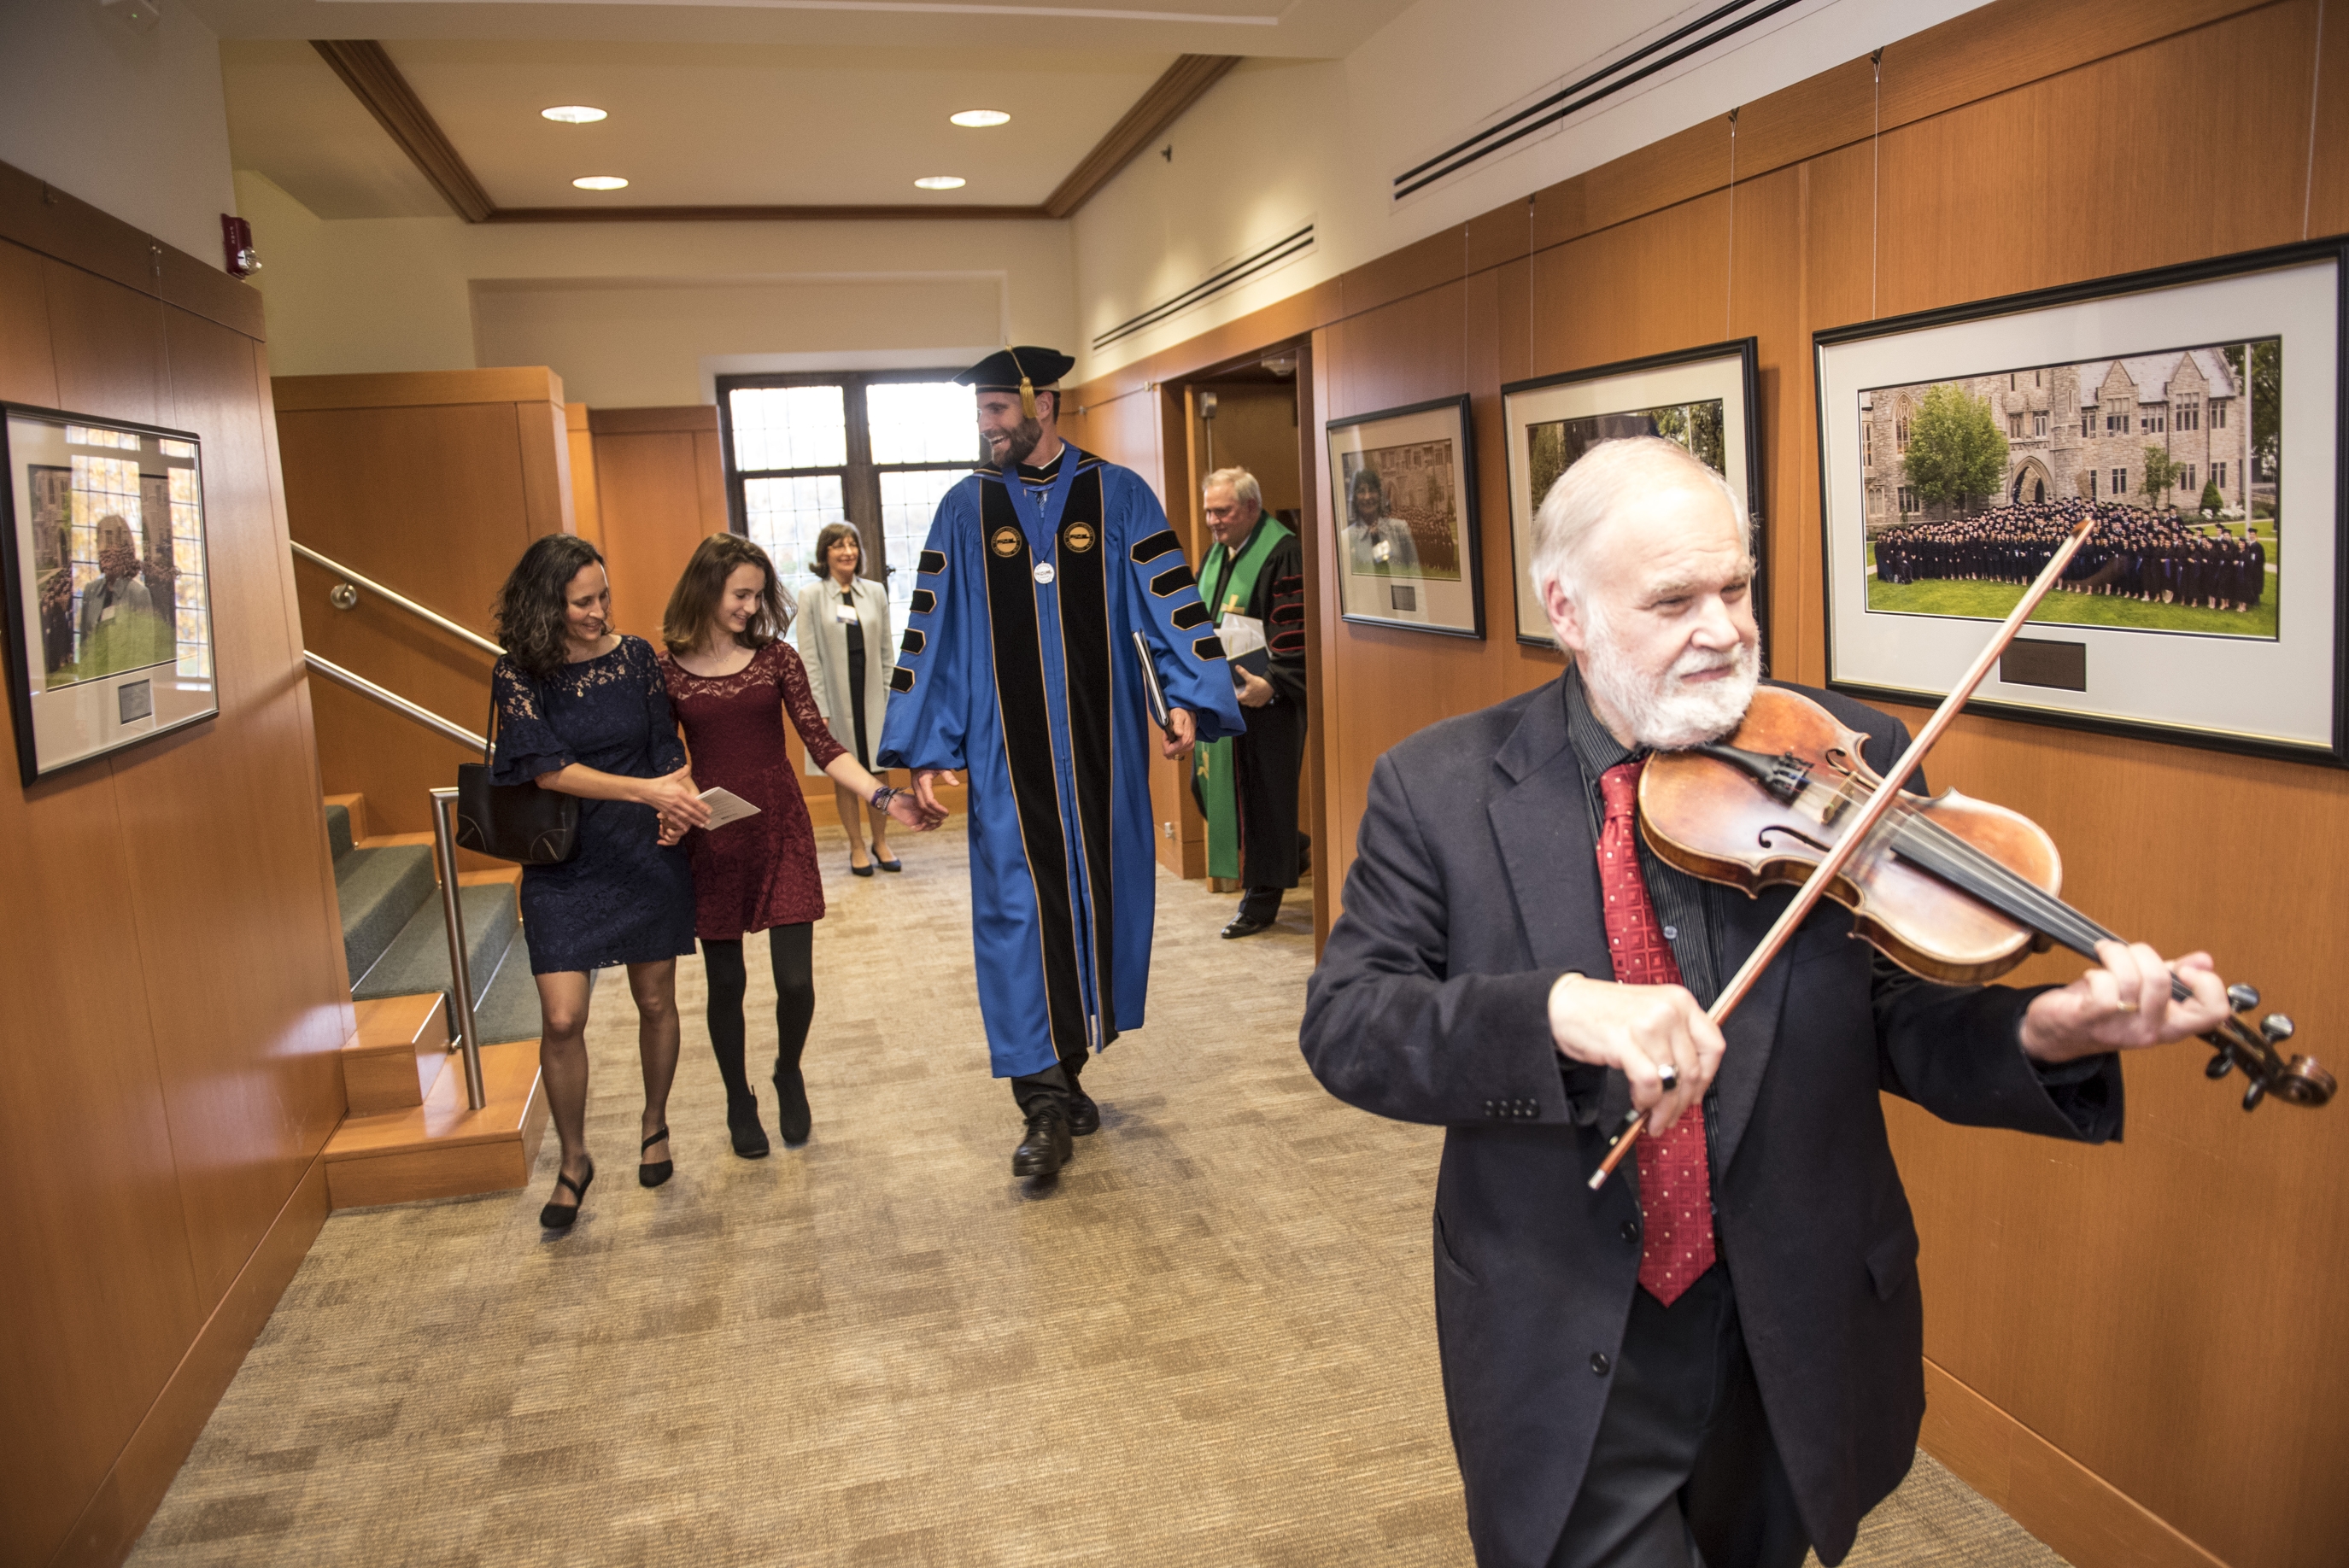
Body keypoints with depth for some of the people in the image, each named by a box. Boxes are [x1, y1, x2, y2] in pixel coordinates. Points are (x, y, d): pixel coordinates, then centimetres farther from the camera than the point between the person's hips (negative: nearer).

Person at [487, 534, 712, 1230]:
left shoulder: (636, 656, 0)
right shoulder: (518, 674, -7)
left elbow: (667, 747, 5)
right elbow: (549, 768, -17)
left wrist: (679, 798, -17)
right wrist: (645, 790, -28)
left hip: (647, 854, 2)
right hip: (564, 864, -2)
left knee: (656, 1001, 11)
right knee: (562, 1018, -7)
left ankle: (654, 1124, 36)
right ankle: (574, 1160, 15)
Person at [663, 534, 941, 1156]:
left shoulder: (776, 657, 0)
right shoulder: (669, 669, 0)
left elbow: (821, 744, -4)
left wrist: (885, 797, -15)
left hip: (782, 830, 0)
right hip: (712, 840, 0)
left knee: (795, 977, -3)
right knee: (725, 980, 7)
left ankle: (789, 1074, 28)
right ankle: (739, 1099, 30)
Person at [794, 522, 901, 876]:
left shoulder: (875, 592, 7)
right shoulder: (810, 596, -2)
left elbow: (887, 650, 8)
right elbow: (809, 657, -5)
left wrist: (891, 698, 2)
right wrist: (820, 709, -10)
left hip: (873, 694, 2)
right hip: (836, 696, -2)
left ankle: (881, 842, 21)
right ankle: (857, 847, 18)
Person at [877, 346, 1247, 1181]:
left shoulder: (1118, 494, 3)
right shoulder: (966, 508, 6)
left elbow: (1171, 599, -2)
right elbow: (931, 631, 6)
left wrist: (1189, 698, -17)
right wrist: (924, 748, 0)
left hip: (1099, 745, 0)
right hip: (1007, 749, 0)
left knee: (1095, 897, 8)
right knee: (1019, 909, -5)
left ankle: (1065, 1069, 27)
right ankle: (1047, 1107, 2)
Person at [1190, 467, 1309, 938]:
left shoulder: (1282, 553, -13)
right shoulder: (1217, 552, 13)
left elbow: (1297, 632, -20)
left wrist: (1272, 683, -28)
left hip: (1264, 702, -8)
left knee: (1260, 794, -1)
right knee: (1210, 785, 12)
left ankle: (1261, 899, 11)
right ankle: (1291, 849, 33)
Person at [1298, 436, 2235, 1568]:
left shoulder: (1848, 762, -6)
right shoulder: (1441, 788, -8)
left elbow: (1910, 1027, -7)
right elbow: (1342, 1024, -16)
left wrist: (2049, 1032, -29)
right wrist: (1561, 1009, -33)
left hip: (1799, 1339, 3)